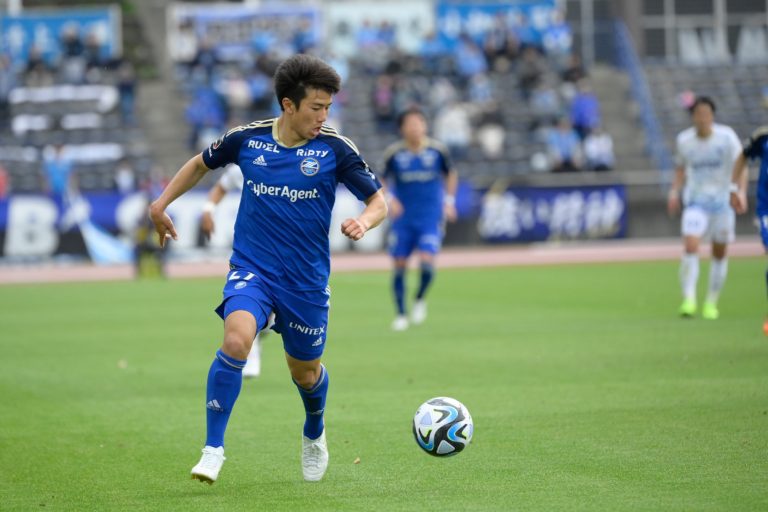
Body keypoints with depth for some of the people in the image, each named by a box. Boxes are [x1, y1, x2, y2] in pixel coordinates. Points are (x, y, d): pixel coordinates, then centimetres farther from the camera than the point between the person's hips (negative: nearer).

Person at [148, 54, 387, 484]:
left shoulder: (335, 149, -8)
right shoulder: (247, 139, -4)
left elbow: (379, 202, -4)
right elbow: (202, 164, 17)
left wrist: (364, 222, -26)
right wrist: (161, 203, 12)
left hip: (307, 279, 1)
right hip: (251, 269, 0)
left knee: (306, 372, 13)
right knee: (236, 341, -27)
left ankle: (315, 436, 48)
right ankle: (213, 449, -17)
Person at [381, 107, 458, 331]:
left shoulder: (437, 150, -3)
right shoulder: (393, 153, -5)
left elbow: (450, 174, 14)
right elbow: (383, 180, 7)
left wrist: (449, 201, 7)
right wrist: (390, 198, -10)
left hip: (431, 218, -1)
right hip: (403, 218, 1)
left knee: (427, 262, -17)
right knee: (399, 266, 1)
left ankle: (420, 300, 12)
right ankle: (401, 314, 17)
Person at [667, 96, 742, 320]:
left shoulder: (726, 136, -9)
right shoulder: (684, 140, -1)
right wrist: (675, 192, 2)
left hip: (722, 201, 0)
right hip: (695, 201, 0)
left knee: (720, 253, 7)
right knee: (690, 246, -20)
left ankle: (711, 303, 22)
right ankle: (689, 299, -19)